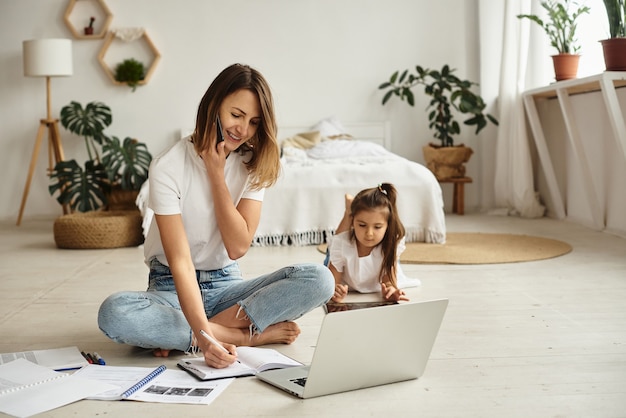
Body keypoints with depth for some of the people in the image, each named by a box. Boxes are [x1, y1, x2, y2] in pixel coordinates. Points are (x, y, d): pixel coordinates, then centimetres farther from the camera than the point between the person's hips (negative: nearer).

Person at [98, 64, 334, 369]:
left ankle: (179, 335, -22)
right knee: (114, 313, -36)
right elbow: (180, 262, -24)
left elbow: (238, 247, -12)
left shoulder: (254, 164, -3)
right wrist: (204, 337, -37)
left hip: (226, 284, 4)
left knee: (319, 279, -22)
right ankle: (252, 335, -24)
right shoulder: (169, 167, -16)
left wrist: (216, 174, -17)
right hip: (172, 287, -3)